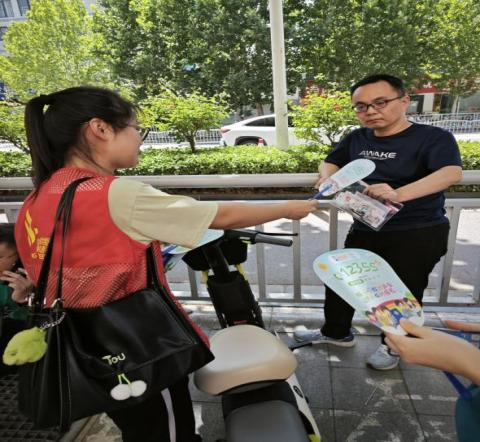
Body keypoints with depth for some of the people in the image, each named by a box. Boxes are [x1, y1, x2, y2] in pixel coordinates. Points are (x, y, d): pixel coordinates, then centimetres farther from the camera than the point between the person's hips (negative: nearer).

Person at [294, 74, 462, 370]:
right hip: (365, 230, 6)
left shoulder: (433, 137, -12)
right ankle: (336, 332, 38)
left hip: (419, 233, -5)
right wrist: (328, 179, -11)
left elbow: (451, 173, -29)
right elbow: (331, 162, 15)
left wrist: (399, 194, -47)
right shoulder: (357, 139, 4)